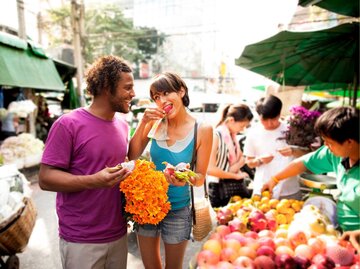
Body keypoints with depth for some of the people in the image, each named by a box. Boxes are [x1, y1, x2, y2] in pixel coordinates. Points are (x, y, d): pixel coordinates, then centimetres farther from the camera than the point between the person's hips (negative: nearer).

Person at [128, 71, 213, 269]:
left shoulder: (202, 130, -15)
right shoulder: (155, 121, -9)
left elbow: (200, 177, -9)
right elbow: (132, 156, -9)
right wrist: (143, 123, -20)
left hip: (178, 209, -2)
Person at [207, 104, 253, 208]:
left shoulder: (233, 135, 7)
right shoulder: (216, 135, -16)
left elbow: (242, 158, 15)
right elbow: (210, 169, -20)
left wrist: (235, 167, -7)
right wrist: (236, 175, -13)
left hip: (237, 184, 7)